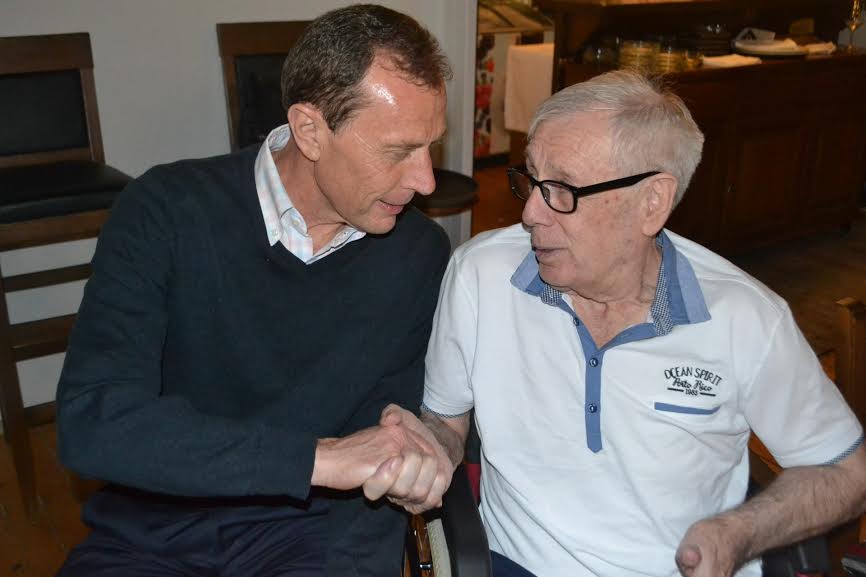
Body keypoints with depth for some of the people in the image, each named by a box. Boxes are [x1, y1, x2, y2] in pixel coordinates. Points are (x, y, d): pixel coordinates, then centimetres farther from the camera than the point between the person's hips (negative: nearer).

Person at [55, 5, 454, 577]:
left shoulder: (422, 252, -3)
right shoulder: (168, 210, -12)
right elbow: (90, 421, -22)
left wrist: (404, 464, -15)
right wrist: (319, 457, -27)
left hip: (323, 525, 1)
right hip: (156, 530, 0)